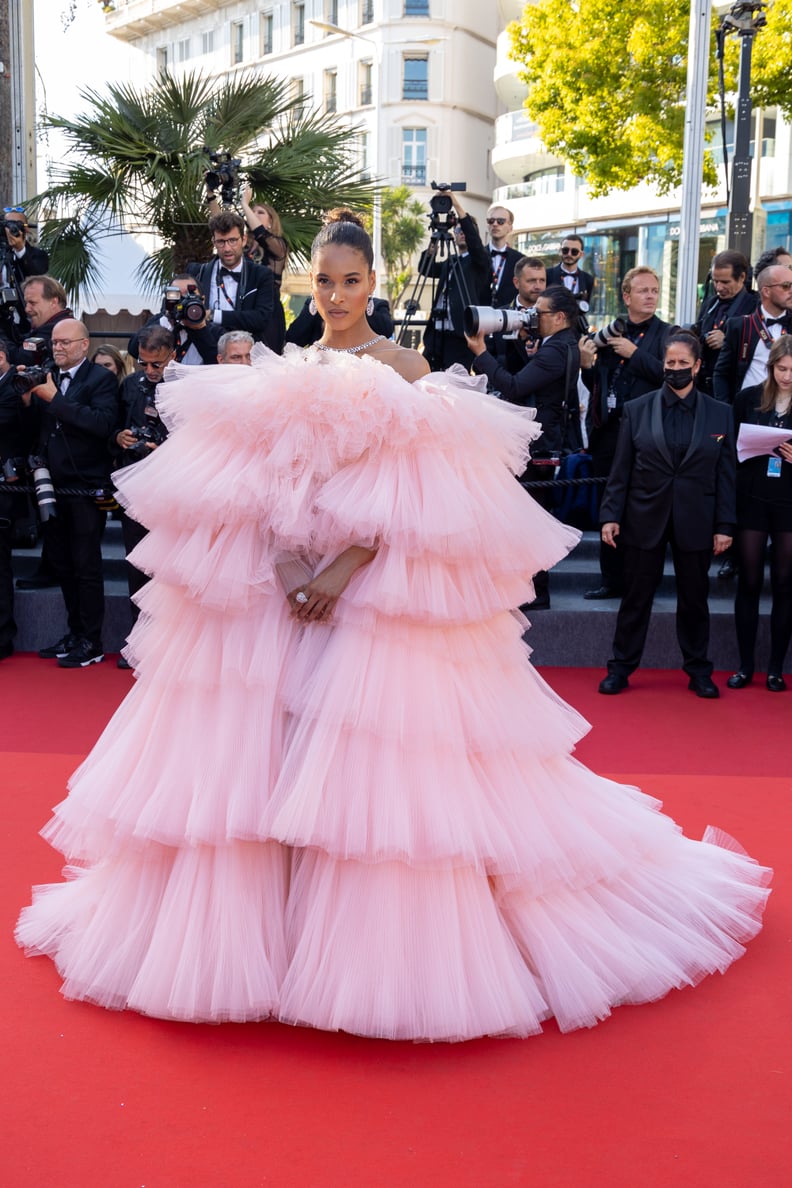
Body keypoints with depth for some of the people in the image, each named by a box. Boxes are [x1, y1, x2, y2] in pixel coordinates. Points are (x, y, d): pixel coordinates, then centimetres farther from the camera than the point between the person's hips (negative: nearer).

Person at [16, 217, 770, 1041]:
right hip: (281, 585, 4)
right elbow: (259, 485, 6)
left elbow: (417, 497, -7)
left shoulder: (404, 370, 1)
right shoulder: (283, 374, 12)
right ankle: (256, 929, 17)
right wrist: (283, 565, -12)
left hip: (380, 588, -4)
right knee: (259, 749, 2)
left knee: (372, 760, -5)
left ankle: (381, 947, 8)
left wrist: (346, 568, -17)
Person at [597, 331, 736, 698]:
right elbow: (620, 470, 1)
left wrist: (724, 525, -2)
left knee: (694, 597, 11)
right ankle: (621, 668, 18)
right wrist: (610, 515, -5)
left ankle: (698, 670, 23)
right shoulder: (637, 410, 1)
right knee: (636, 597, 7)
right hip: (644, 519, 0)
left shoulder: (719, 414, 2)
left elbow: (726, 474, 2)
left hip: (695, 522, 1)